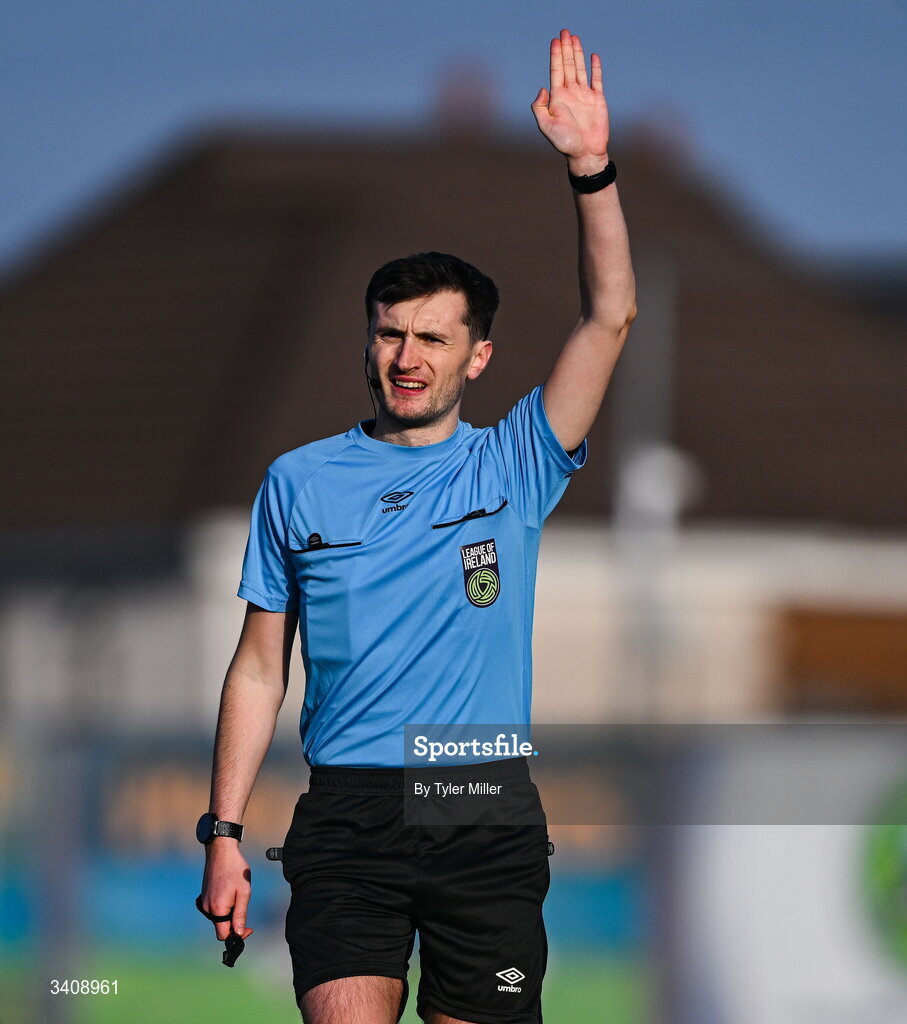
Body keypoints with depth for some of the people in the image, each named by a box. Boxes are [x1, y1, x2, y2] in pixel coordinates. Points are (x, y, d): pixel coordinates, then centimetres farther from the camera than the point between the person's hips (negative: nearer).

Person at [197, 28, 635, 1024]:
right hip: (347, 819, 0)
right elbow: (259, 667, 12)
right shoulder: (300, 482, 10)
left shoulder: (512, 467, 7)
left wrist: (591, 168, -15)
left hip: (488, 819, 0)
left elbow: (608, 317, -4)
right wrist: (224, 834, 5)